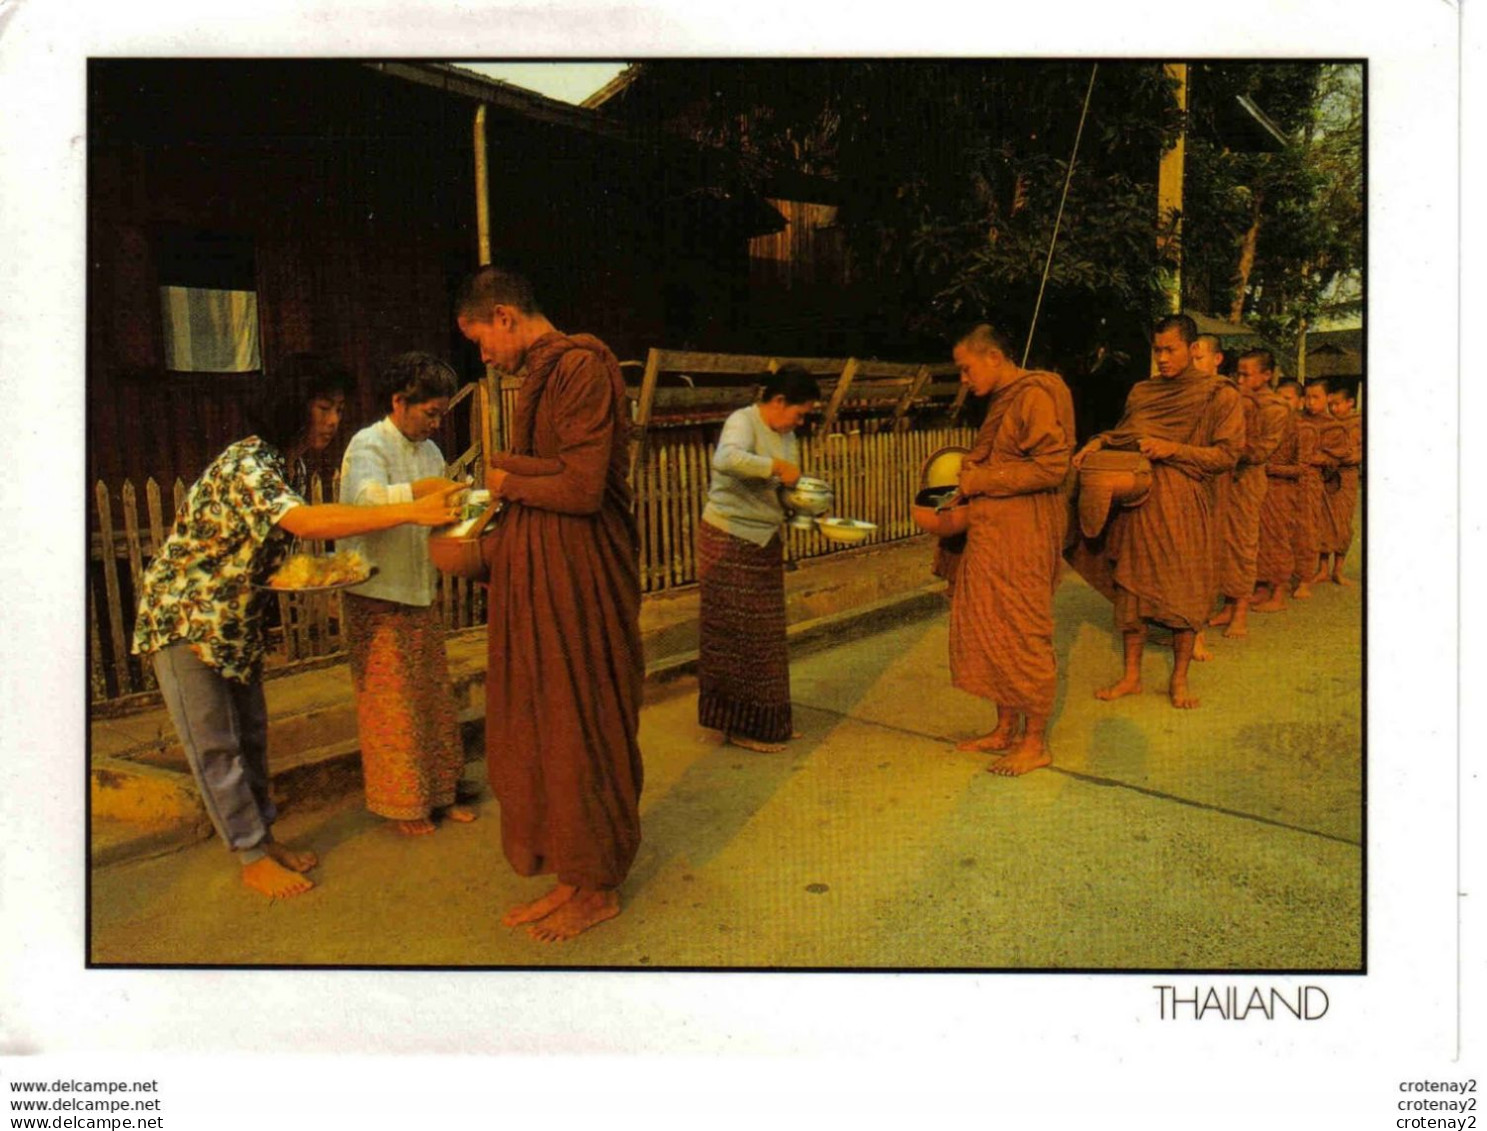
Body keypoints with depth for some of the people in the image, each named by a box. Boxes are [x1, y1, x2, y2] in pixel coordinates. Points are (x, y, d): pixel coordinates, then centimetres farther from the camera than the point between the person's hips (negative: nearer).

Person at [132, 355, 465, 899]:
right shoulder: (245, 464, -28)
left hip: (237, 617, 9)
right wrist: (412, 511, -49)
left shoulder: (295, 468, 1)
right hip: (183, 614, -8)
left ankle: (264, 837, 28)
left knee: (251, 735, 15)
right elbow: (304, 521, -45)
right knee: (214, 744, 2)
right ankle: (253, 858, 12)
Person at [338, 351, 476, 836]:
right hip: (377, 599, -7)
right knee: (391, 705, 2)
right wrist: (421, 490, -39)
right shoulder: (368, 446, -12)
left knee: (433, 699, 13)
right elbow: (365, 500, -31)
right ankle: (402, 802, 16)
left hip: (419, 596, 7)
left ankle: (437, 793, 26)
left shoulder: (429, 450, 11)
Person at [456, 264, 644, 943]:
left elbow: (581, 486, -21)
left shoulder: (581, 366, -13)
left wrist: (507, 476, -6)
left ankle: (599, 890, 18)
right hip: (537, 580, 9)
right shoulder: (542, 374, 16)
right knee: (541, 731, 13)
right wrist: (492, 545, 14)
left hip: (578, 581, -9)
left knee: (579, 731, 1)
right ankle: (570, 879, 25)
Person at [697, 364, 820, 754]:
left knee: (765, 633, 11)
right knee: (736, 633, -2)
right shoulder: (743, 421, -13)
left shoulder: (787, 436, 11)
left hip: (765, 543, 8)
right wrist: (777, 466, -29)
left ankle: (766, 721, 21)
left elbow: (784, 492, 14)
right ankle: (740, 724, 7)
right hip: (729, 540, -8)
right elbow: (726, 458, -35)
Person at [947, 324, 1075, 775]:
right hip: (992, 535, 9)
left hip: (1023, 538, -9)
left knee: (1024, 634, -2)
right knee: (991, 631, 12)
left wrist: (980, 480, -16)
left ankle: (1035, 743, 10)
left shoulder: (1034, 395, -12)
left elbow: (1051, 467, -19)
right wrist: (967, 474, 7)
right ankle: (1006, 730, 23)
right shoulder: (1001, 400, 17)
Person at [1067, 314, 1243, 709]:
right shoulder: (1141, 392, 13)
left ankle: (1179, 679, 14)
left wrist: (1172, 449, -14)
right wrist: (1099, 442, 4)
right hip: (1137, 500, 4)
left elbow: (1227, 454, -5)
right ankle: (1131, 675, 17)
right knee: (1131, 587, 5)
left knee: (1184, 591, 0)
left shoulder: (1219, 395, 0)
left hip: (1183, 505, -4)